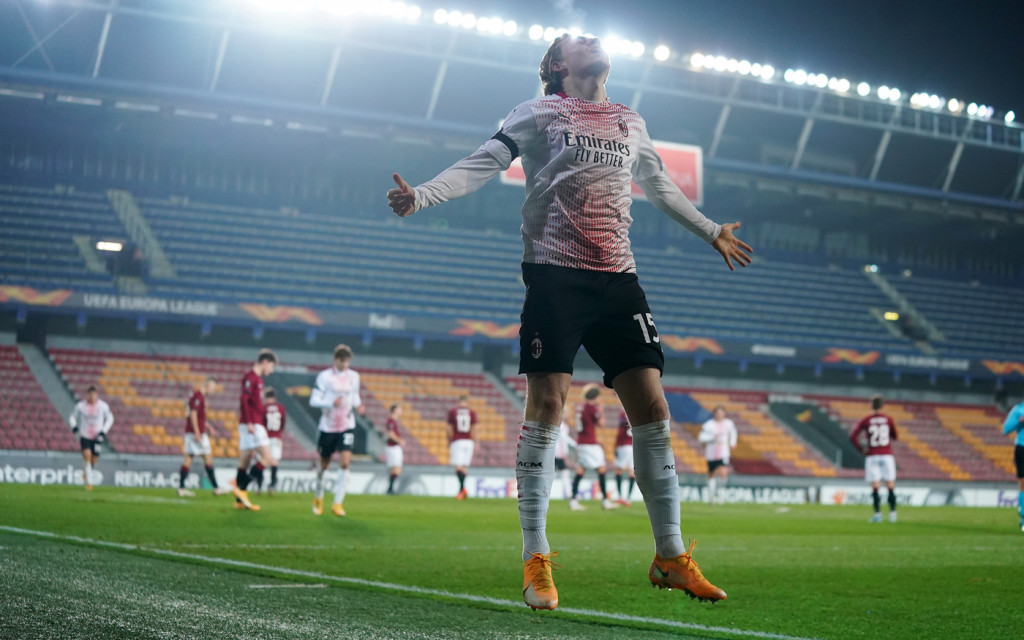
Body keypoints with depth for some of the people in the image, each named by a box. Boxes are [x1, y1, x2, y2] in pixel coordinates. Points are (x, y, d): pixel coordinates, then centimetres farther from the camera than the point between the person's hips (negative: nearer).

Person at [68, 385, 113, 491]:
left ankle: (85, 472, 39)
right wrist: (74, 426, -14)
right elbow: (72, 417, 6)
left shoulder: (103, 406, -6)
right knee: (86, 455, -22)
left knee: (94, 460, 1)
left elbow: (110, 418, 8)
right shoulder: (80, 406, -7)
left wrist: (104, 431, -5)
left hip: (97, 437, 1)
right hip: (84, 435, -1)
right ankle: (89, 482, -12)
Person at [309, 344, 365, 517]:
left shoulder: (354, 376, 6)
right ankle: (318, 497, 34)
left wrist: (358, 405, -1)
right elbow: (313, 400, -10)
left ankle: (338, 503, -11)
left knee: (345, 462, -15)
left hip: (347, 426, 2)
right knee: (324, 464, 9)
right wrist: (331, 403, -26)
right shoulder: (325, 376, -7)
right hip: (328, 426, -2)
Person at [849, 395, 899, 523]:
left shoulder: (865, 421, 0)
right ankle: (892, 512, 0)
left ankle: (877, 513, -9)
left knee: (875, 487, -1)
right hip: (887, 455, 0)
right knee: (890, 486, 5)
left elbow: (853, 437, -7)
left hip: (872, 456, 0)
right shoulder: (888, 420, 2)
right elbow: (895, 437, 14)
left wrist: (862, 449, 2)